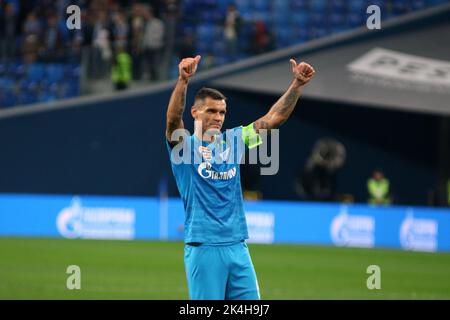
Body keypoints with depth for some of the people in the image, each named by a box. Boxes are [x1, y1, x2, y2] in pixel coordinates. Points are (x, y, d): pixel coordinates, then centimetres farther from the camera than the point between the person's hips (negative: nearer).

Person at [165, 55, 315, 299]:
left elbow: (274, 118, 11)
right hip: (203, 249, -5)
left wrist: (297, 84, -1)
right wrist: (183, 80, -36)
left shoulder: (233, 141, 14)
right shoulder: (184, 146, 0)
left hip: (238, 248, 5)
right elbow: (173, 119, -21)